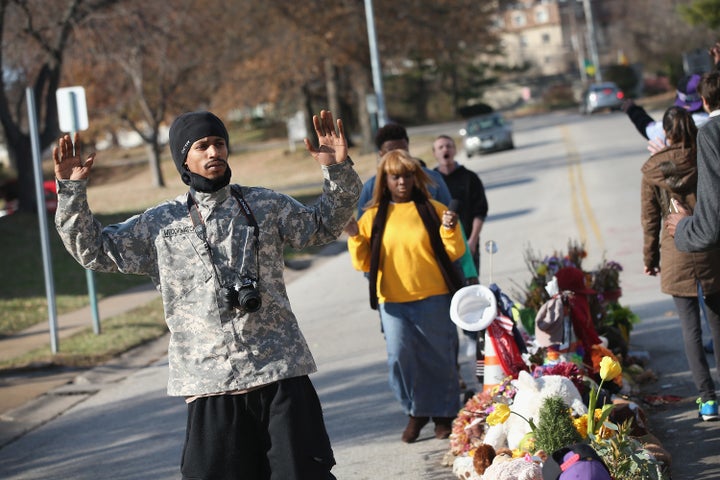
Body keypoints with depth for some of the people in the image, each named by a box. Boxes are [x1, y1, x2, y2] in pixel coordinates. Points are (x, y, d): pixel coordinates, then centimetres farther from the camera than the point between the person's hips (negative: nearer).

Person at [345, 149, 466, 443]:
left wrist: (449, 230, -13)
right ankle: (415, 413, 15)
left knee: (439, 357, 4)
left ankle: (443, 416, 18)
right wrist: (355, 239, -8)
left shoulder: (433, 210, 5)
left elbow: (454, 253, 3)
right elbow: (363, 264, 7)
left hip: (434, 298, -1)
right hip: (393, 301, 1)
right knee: (400, 357, -3)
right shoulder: (373, 217, 7)